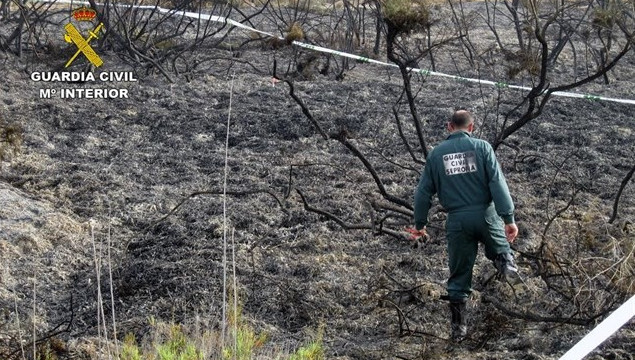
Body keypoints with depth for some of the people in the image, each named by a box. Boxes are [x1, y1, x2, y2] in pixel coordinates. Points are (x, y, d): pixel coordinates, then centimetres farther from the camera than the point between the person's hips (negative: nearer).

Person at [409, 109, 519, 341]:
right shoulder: (481, 147, 0)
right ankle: (505, 261, -13)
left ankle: (458, 327, 13)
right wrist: (509, 218, -11)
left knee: (459, 276, 11)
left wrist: (420, 223, 17)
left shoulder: (436, 154, 6)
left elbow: (424, 191, 7)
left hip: (457, 220, 2)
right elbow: (497, 183, -9)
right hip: (485, 215, -1)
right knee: (498, 248, 23)